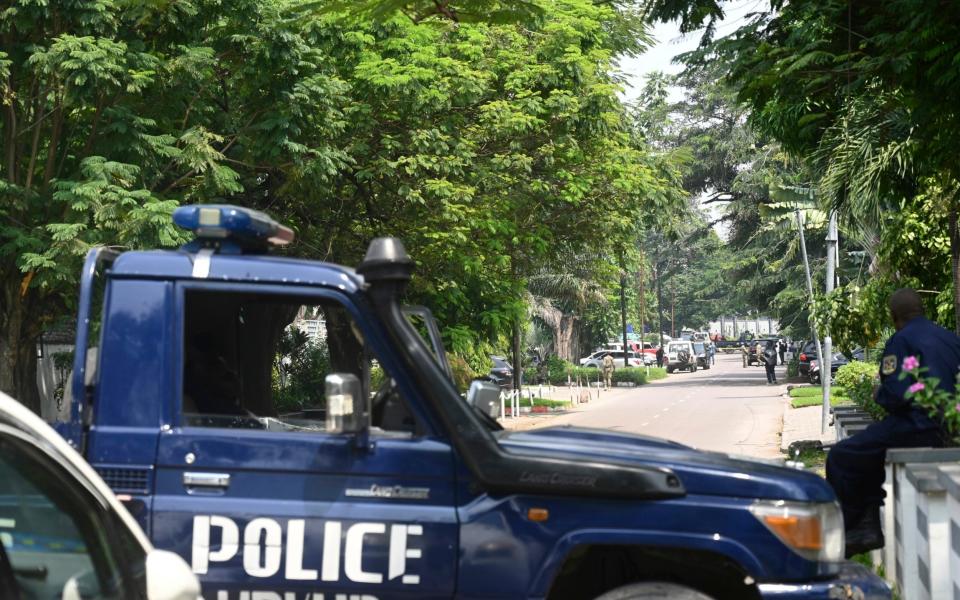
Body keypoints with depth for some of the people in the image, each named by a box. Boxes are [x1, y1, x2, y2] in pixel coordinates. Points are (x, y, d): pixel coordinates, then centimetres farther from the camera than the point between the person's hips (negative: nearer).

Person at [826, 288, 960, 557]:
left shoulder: (901, 340, -9)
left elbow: (895, 395, -19)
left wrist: (878, 395, 3)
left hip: (917, 429, -9)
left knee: (841, 458, 2)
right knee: (868, 452, 28)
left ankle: (844, 531, 5)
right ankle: (869, 524, 21)